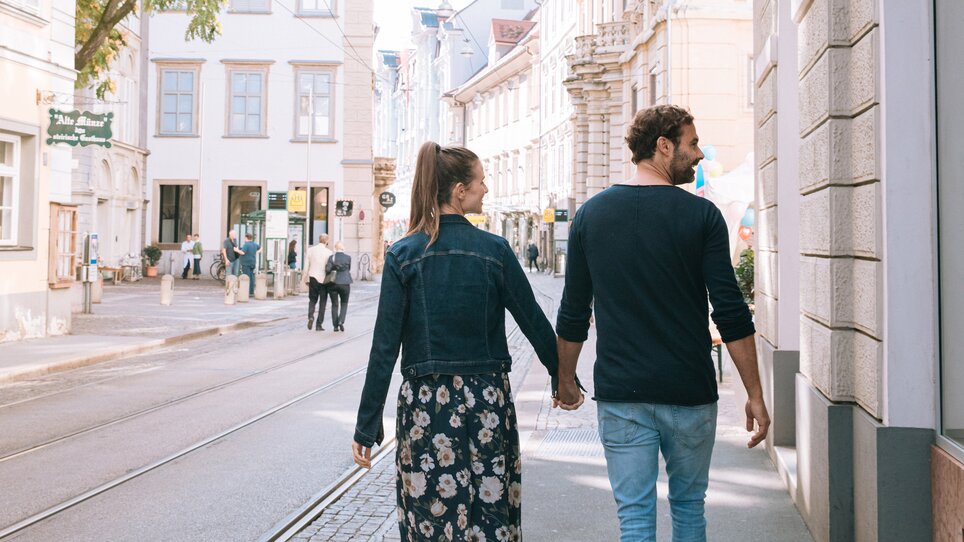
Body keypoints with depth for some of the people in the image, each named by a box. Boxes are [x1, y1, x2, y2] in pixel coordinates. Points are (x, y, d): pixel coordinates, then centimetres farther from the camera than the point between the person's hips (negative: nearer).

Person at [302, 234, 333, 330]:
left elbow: (306, 267, 3)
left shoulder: (310, 250, 2)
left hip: (313, 278, 2)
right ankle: (318, 325, 7)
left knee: (312, 300, 16)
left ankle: (310, 316, -11)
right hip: (324, 279, -2)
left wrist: (305, 279, 12)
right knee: (322, 302, 7)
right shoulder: (328, 252, -7)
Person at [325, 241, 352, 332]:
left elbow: (327, 270, -11)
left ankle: (335, 325, 8)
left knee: (334, 304, 9)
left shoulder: (331, 257, -5)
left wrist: (334, 270, 8)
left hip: (333, 283, 1)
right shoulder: (348, 257, -4)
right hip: (344, 283, -1)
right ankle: (341, 321, -6)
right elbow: (349, 269, 6)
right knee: (344, 303, 13)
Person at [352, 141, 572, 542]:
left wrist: (367, 426, -1)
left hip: (426, 402, 0)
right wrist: (562, 377, 17)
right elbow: (535, 324, 1)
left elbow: (385, 346, -6)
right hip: (487, 399, 0)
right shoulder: (494, 249, -5)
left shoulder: (404, 254, -5)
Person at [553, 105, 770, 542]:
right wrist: (755, 394, -3)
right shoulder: (700, 215, -6)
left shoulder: (590, 214, 3)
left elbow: (573, 313, 7)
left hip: (619, 394, 1)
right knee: (688, 505, 18)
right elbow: (730, 313, -9)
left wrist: (566, 380, 19)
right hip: (689, 391, -1)